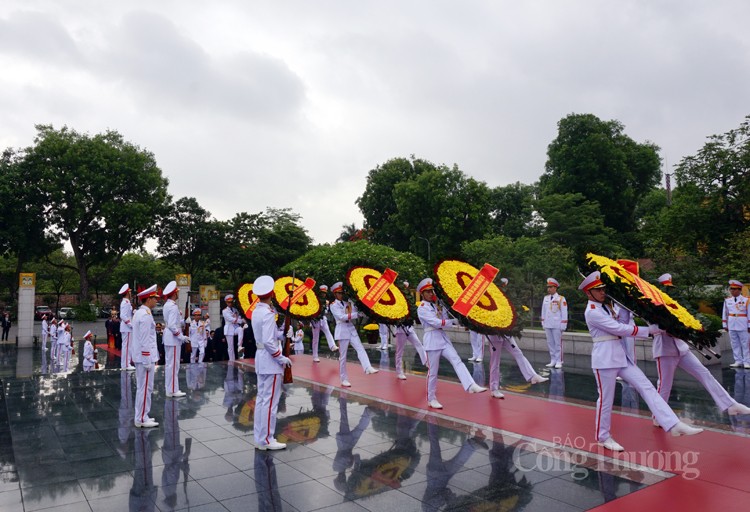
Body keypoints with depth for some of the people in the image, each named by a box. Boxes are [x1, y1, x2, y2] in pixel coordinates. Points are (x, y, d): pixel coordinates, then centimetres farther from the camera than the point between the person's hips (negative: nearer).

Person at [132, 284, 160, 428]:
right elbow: (145, 339, -21)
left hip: (139, 356, 10)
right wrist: (148, 361, -19)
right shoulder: (146, 315, -18)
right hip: (145, 356, -10)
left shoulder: (139, 313, 12)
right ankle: (141, 419, 5)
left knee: (141, 387, 17)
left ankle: (140, 416, 26)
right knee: (145, 388, -2)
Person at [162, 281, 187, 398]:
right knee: (173, 364, -4)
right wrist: (181, 336, -18)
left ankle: (168, 386, 27)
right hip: (173, 339, -10)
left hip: (168, 337, 10)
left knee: (169, 363, 17)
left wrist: (183, 321, 7)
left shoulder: (167, 305, 10)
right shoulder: (173, 306, -20)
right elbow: (172, 325, -24)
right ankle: (172, 390, 0)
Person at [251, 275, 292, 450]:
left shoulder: (256, 311, 8)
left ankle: (259, 437, 22)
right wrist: (282, 358, -15)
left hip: (261, 358, 9)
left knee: (261, 399, 14)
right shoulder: (268, 314, -20)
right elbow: (268, 342, -24)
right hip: (270, 359, -9)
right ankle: (266, 440, 6)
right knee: (270, 401, -1)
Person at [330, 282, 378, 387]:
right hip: (342, 330, -5)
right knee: (343, 356, 0)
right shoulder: (333, 305, -4)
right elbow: (342, 317, -18)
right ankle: (344, 379, 7)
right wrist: (356, 314, -21)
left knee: (360, 349, -14)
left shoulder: (348, 302, 13)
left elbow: (356, 313, 7)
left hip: (351, 329, 5)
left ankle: (368, 368, -29)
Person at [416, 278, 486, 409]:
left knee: (457, 361, -14)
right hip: (432, 340, -6)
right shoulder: (422, 308, -7)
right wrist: (453, 321, -13)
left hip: (443, 338, 6)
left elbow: (445, 318, 6)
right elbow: (437, 323, -17)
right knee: (433, 372, 1)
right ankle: (431, 399, 14)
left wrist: (441, 307, -3)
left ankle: (471, 386, -26)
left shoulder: (437, 305, 16)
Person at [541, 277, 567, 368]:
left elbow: (564, 313, -6)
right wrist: (543, 322, 12)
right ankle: (553, 361, 15)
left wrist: (563, 325, -9)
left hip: (557, 325, -5)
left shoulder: (561, 298, -5)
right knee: (550, 343, 8)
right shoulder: (546, 298, 10)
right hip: (547, 325, 5)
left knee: (558, 343, 0)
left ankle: (559, 361, 6)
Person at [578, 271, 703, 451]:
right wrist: (650, 330, -12)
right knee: (606, 399, 2)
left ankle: (674, 425, -3)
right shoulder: (591, 312, -14)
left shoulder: (607, 306, 14)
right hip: (604, 358, -8)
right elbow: (619, 329, -16)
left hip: (621, 355, 8)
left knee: (646, 387, -1)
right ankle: (603, 437, 16)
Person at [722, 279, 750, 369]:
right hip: (731, 326, 4)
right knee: (735, 344, 7)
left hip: (743, 326, -4)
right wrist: (725, 325, 12)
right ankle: (738, 361, 14)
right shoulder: (727, 300, 6)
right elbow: (724, 313, 12)